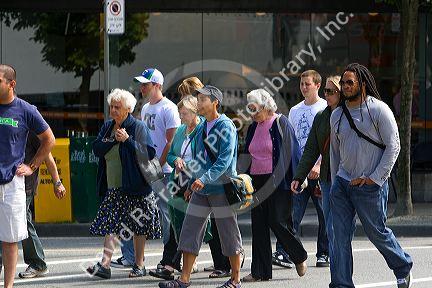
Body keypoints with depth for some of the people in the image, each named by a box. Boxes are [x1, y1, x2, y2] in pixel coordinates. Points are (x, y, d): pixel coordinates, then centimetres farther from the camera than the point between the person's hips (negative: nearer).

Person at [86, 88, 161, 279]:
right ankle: (105, 264, -11)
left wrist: (128, 140, -20)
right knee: (110, 223, -5)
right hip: (113, 187, 5)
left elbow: (149, 153, -15)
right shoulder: (107, 127, 12)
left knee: (138, 225, 4)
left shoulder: (138, 127, -7)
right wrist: (113, 140, -10)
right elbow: (97, 149, 3)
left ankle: (139, 265, 13)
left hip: (135, 186, -5)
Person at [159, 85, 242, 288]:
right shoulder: (201, 128, 13)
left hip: (222, 189, -7)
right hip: (201, 190, 8)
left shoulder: (226, 126, -10)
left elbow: (225, 159, -20)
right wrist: (192, 185, 19)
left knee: (229, 234, 1)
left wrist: (205, 179, -28)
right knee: (190, 231, 2)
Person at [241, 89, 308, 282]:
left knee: (277, 221, -8)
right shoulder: (253, 128, 13)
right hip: (257, 182, 7)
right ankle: (260, 272, 6)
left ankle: (299, 257, 16)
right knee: (258, 226, 3)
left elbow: (288, 154, -8)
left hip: (277, 182, -7)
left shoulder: (280, 123, -5)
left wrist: (294, 180, -12)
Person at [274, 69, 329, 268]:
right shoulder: (295, 111, 16)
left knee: (324, 214, 3)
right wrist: (291, 167, 10)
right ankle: (283, 253, -12)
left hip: (320, 171, -4)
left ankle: (323, 254, 12)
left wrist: (319, 165, -18)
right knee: (293, 213, -6)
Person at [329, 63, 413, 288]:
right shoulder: (337, 115, 9)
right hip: (342, 183, 5)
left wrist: (374, 178, -14)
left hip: (370, 186, -5)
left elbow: (393, 146, -9)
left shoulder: (378, 110, -8)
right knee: (341, 236, -3)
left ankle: (403, 268, 31)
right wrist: (334, 183, 19)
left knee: (377, 232, 6)